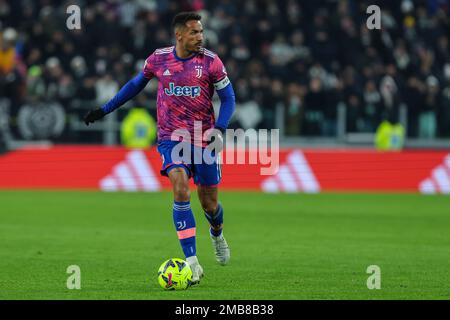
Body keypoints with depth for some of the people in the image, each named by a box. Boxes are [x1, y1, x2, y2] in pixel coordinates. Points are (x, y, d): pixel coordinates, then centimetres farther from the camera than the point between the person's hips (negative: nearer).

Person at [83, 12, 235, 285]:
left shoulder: (210, 61, -6)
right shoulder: (158, 59, -2)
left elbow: (228, 98, 0)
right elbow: (137, 84, 16)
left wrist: (219, 129, -17)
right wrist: (105, 110, 17)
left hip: (204, 139, 0)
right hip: (171, 138, 0)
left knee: (209, 203, 6)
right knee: (180, 189, -23)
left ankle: (217, 234, 46)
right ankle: (193, 264, -23)